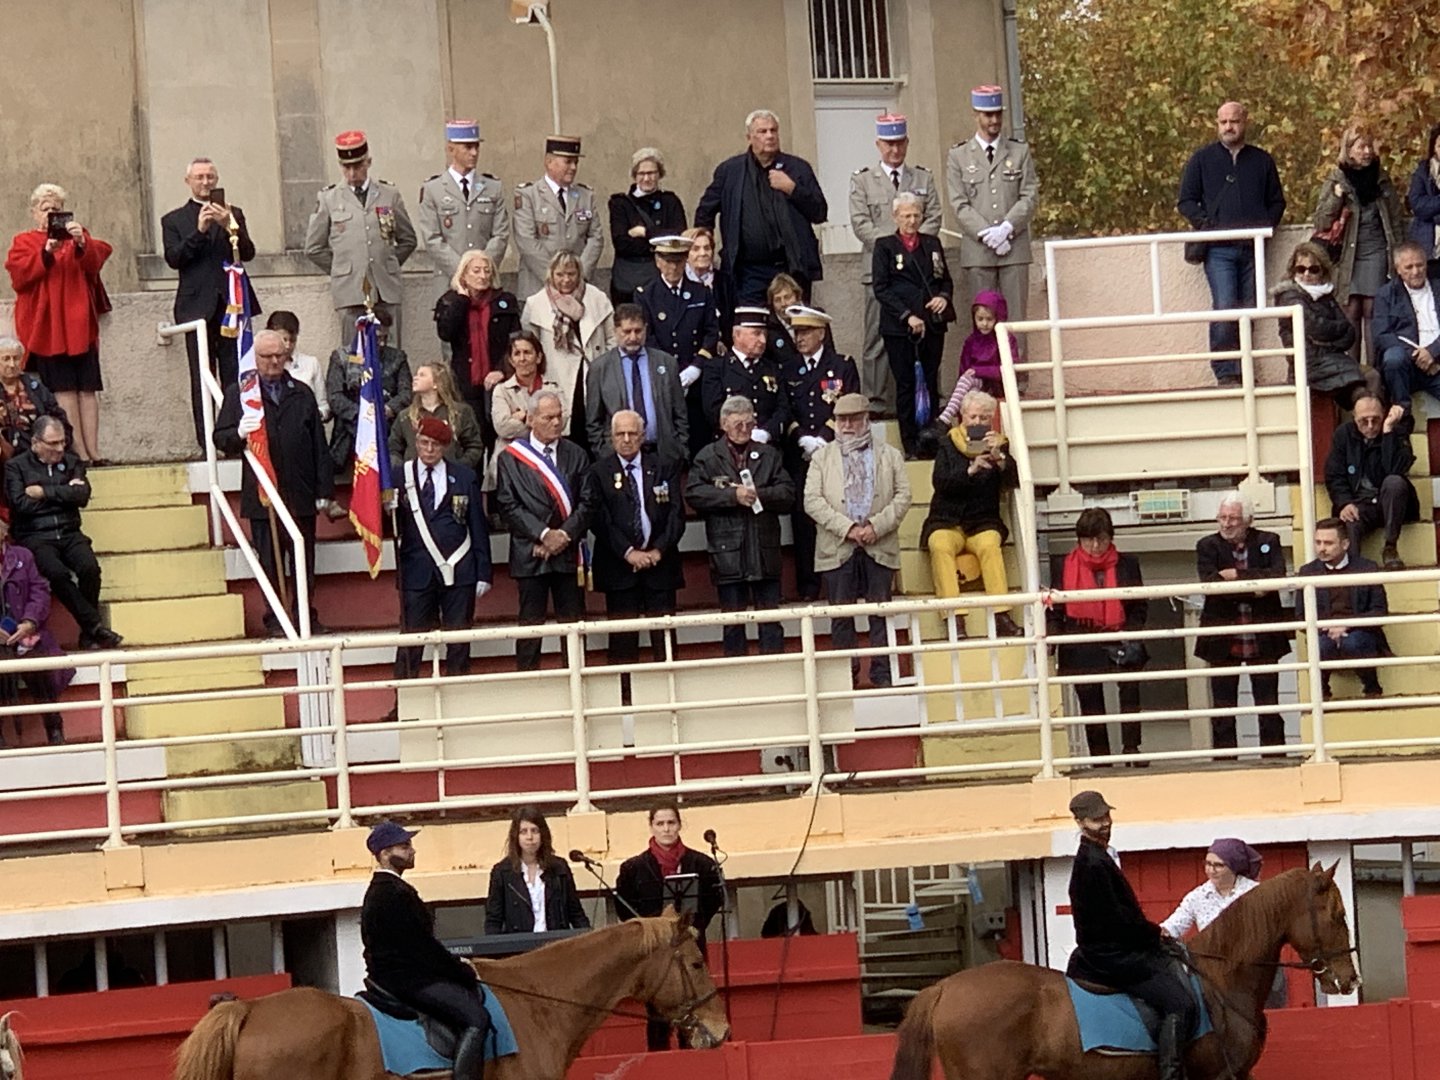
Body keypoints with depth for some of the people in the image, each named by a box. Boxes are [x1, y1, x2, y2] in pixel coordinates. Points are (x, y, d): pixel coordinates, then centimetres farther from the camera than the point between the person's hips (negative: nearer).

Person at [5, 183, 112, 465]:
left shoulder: (78, 236, 18)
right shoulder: (24, 242, 11)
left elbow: (95, 261, -2)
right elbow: (19, 275, -7)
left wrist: (82, 243, -22)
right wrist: (46, 254, -20)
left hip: (78, 323, 3)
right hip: (46, 327, -3)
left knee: (87, 389, -3)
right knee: (64, 390, -9)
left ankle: (92, 450, -5)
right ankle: (79, 452, -13)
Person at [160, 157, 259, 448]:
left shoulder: (233, 215, 15)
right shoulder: (174, 221, 11)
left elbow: (248, 253, 2)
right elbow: (174, 258, -3)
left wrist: (229, 226, -14)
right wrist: (199, 231, -14)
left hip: (232, 302, 1)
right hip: (198, 307, -1)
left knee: (236, 377, -4)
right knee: (202, 380, -3)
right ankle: (206, 442, -4)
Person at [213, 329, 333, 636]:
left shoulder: (302, 394, 14)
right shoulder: (238, 394, 5)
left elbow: (319, 445, 13)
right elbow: (220, 439, 0)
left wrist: (323, 489, 7)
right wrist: (239, 434, -24)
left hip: (300, 495, 2)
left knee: (304, 561, 5)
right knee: (269, 561, 1)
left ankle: (306, 616, 12)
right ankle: (274, 619, 7)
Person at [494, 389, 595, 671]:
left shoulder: (576, 455, 10)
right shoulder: (511, 458, 2)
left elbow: (587, 502, 4)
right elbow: (508, 506, -5)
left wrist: (564, 535, -10)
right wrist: (544, 534, -13)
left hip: (568, 553, 2)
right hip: (530, 553, -2)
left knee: (573, 624, 3)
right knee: (530, 625, 0)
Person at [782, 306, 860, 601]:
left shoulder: (843, 366, 8)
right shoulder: (787, 371, 15)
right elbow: (785, 413, 7)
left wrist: (823, 439, -12)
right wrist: (803, 440, -9)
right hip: (800, 456, 2)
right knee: (803, 519, -3)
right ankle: (808, 586, 0)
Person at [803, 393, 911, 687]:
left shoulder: (889, 456, 13)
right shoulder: (822, 457, 11)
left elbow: (903, 496, 3)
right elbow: (812, 500, 0)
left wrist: (877, 526, -11)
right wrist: (847, 528, -11)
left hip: (880, 546, 0)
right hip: (837, 548, 0)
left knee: (880, 613, 0)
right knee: (841, 615, 1)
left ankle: (882, 674, 3)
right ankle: (847, 675, 6)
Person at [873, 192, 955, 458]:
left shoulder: (932, 244, 13)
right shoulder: (885, 247, 1)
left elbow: (946, 279, 18)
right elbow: (880, 288, -5)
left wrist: (944, 297, -6)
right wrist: (907, 316, -14)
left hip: (932, 323, 3)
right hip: (898, 326, -3)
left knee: (931, 383, 3)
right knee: (905, 384, -1)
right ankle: (910, 445, 3)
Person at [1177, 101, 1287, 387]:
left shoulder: (1262, 161, 14)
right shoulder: (1202, 159, 8)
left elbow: (1277, 202, 19)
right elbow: (1186, 202, 7)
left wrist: (1265, 226, 1)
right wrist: (1208, 226, -8)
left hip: (1252, 247, 3)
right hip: (1219, 249, -3)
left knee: (1249, 310, 2)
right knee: (1225, 308, -15)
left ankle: (1242, 371, 8)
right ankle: (1225, 372, -12)